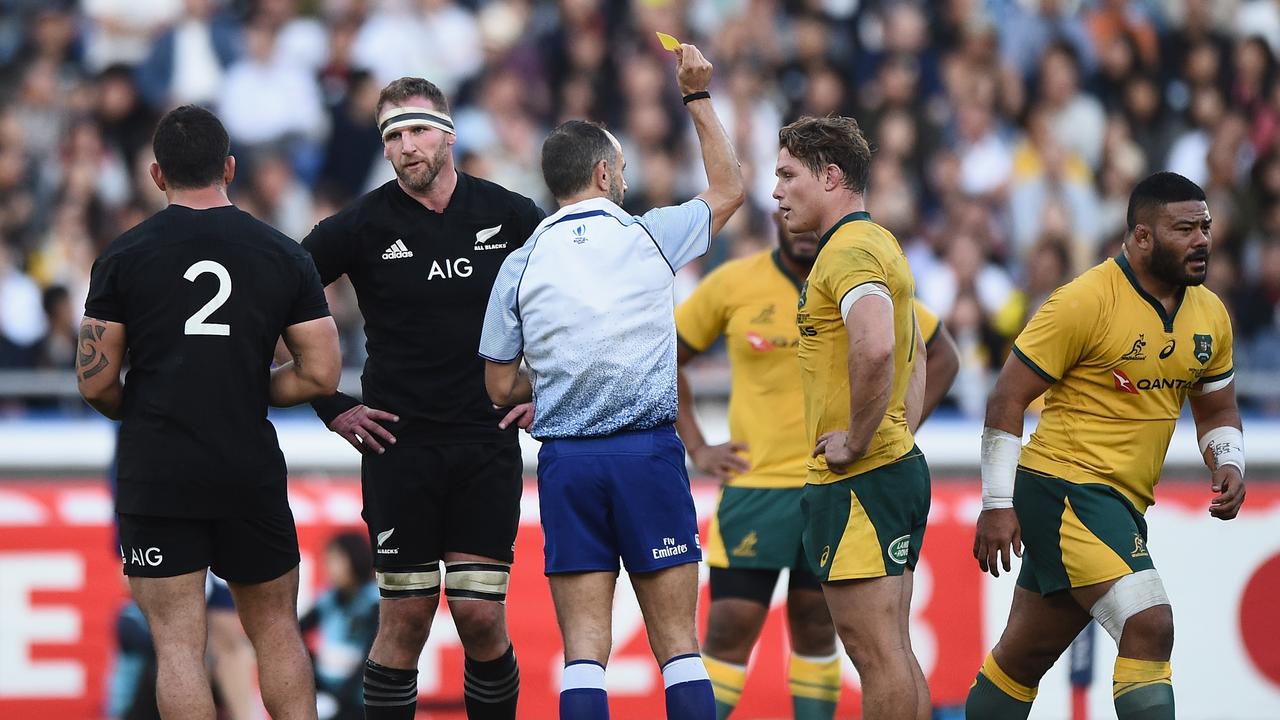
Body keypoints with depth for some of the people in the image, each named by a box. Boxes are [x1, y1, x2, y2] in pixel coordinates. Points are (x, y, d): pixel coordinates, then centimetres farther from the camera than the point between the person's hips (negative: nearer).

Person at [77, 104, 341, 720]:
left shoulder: (125, 256, -3)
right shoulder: (283, 256, 2)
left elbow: (95, 383, -3)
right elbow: (321, 374, 1)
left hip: (155, 477, -2)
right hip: (252, 472, 2)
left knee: (178, 642, -1)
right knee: (275, 628, 16)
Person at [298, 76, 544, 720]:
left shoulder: (510, 216, 2)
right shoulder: (363, 226, -4)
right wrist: (330, 408, 0)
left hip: (489, 445, 1)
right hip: (399, 444, -1)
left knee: (481, 616, -3)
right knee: (405, 618, -1)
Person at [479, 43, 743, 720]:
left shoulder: (521, 264, 3)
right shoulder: (649, 236, 0)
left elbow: (501, 387, 7)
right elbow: (727, 187, 19)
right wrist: (698, 96, 26)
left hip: (565, 461, 1)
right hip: (648, 454, -1)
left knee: (583, 650, -1)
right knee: (678, 645, 1)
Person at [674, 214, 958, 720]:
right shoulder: (732, 284, -1)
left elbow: (941, 357, 13)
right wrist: (695, 447, 2)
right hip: (753, 484, -1)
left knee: (815, 629, 5)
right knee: (729, 627, -7)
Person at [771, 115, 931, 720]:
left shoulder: (849, 250, -15)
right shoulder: (879, 244, 19)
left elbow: (875, 348, -33)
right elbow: (915, 353, 31)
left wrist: (856, 441, -21)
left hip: (858, 480, -11)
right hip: (898, 463, 11)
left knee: (876, 651, -10)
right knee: (888, 651, 11)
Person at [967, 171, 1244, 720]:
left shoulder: (1209, 314, 8)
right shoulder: (1084, 302, -15)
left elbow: (1217, 410, 22)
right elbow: (1008, 398, -11)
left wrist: (1228, 464, 0)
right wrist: (997, 505, -13)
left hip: (1121, 504, 8)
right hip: (1065, 487, -8)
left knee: (1026, 655, 16)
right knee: (1149, 626, -21)